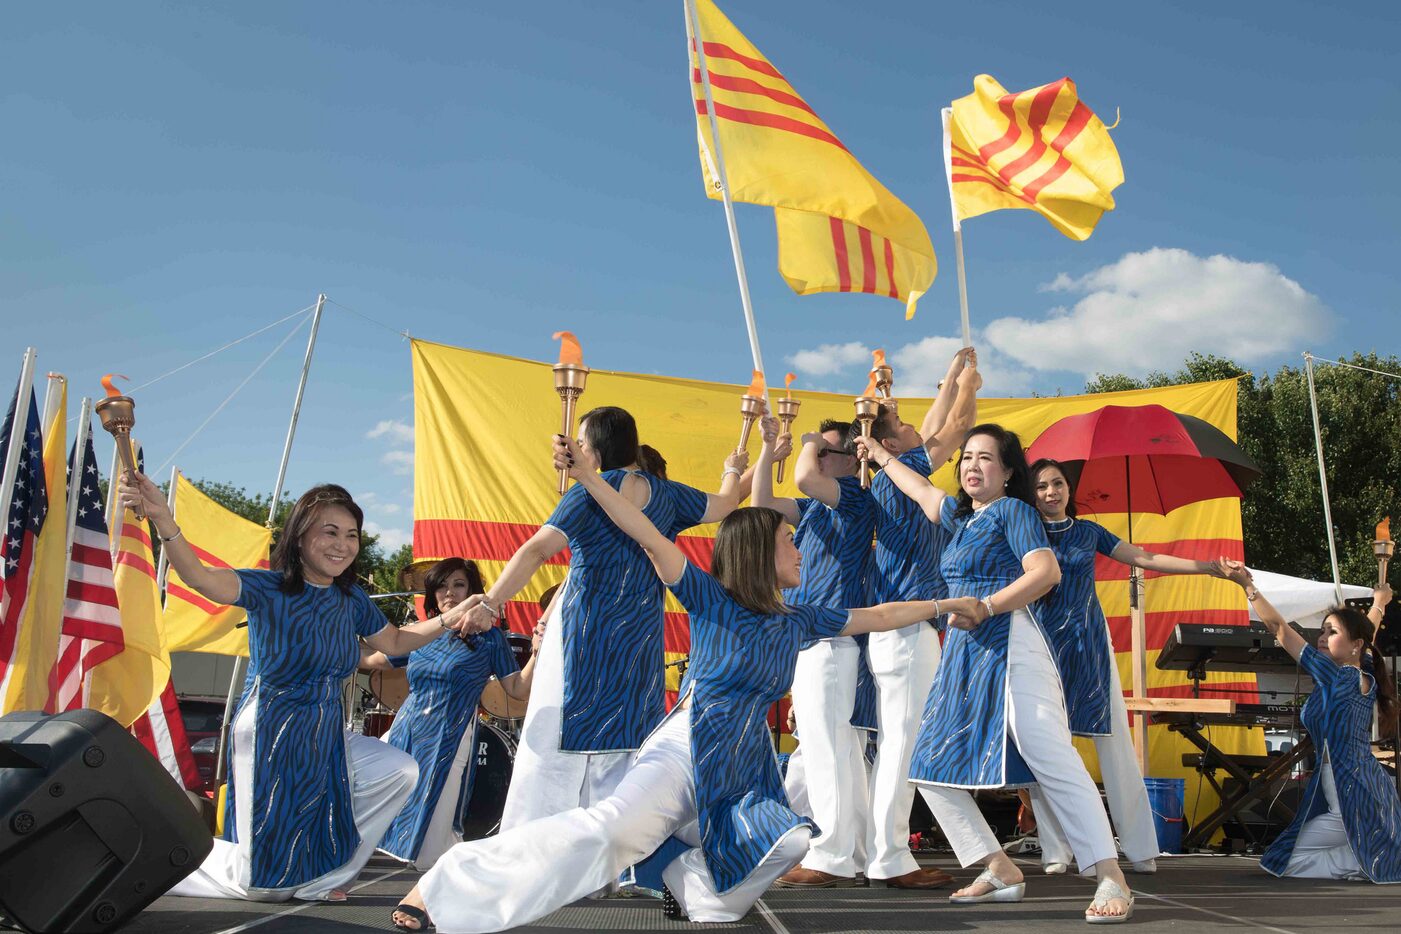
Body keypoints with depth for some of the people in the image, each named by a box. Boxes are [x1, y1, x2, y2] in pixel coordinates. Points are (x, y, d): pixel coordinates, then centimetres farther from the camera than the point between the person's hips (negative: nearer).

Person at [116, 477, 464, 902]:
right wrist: (162, 519, -51)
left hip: (325, 740, 6)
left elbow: (393, 642, 19)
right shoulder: (269, 589, -16)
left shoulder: (351, 599, 3)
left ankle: (319, 879, 9)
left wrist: (447, 621, 4)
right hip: (270, 739, -6)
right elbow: (200, 577, -34)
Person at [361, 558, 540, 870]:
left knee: (429, 849, -3)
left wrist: (536, 653, -21)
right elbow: (372, 660, 18)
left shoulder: (488, 638, -2)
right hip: (405, 735, 5)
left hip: (449, 742, -5)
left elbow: (518, 690, -6)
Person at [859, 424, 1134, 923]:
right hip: (962, 652, 9)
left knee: (1051, 756, -20)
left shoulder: (1012, 509, -1)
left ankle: (1112, 879, -17)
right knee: (931, 766, 2)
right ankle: (1001, 872, 7)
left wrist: (986, 608, -22)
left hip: (1008, 646, -9)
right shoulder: (962, 515, 22)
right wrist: (881, 455, 52)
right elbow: (922, 491, 41)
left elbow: (1046, 570, -15)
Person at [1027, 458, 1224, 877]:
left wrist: (1207, 567, 4)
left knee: (1115, 742, -2)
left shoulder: (1089, 532, 11)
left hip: (1090, 644, 2)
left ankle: (1140, 850, 2)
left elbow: (1144, 557, 9)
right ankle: (1055, 852, 0)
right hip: (1044, 644, -2)